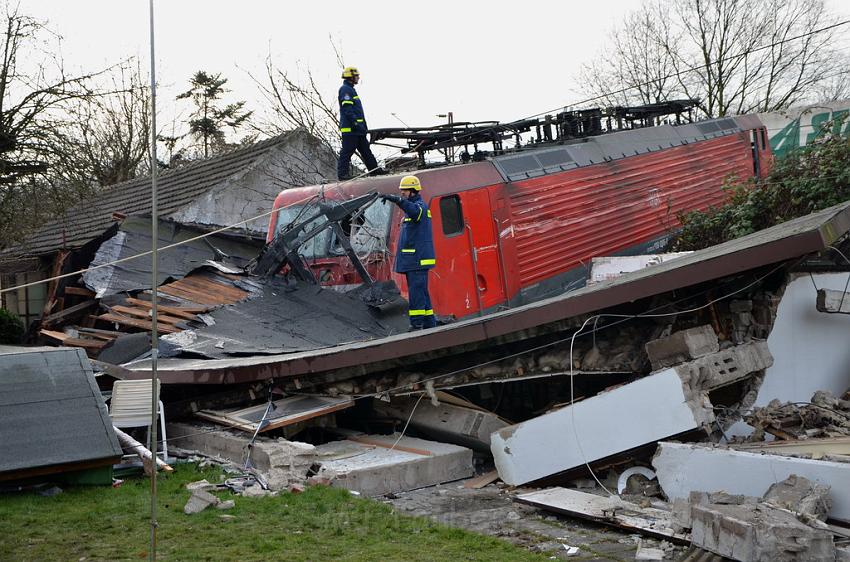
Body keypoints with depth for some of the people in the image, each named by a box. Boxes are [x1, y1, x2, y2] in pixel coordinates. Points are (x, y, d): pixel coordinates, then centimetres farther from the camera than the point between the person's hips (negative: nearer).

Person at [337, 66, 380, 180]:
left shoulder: (350, 89, 23)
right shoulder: (345, 89, -10)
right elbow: (347, 109, -20)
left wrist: (363, 126, 25)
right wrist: (355, 123, -24)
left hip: (357, 128, 11)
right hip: (350, 128, -11)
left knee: (365, 149, 13)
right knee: (347, 151, -7)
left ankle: (374, 169, 18)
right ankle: (342, 173, -5)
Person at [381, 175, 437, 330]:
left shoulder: (420, 206, -9)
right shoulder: (412, 207, 23)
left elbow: (414, 211, -37)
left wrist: (398, 200, -50)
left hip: (418, 259, -10)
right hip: (413, 260, 10)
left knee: (416, 291, -12)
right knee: (421, 292, 12)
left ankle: (416, 325, -13)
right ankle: (429, 323, 16)